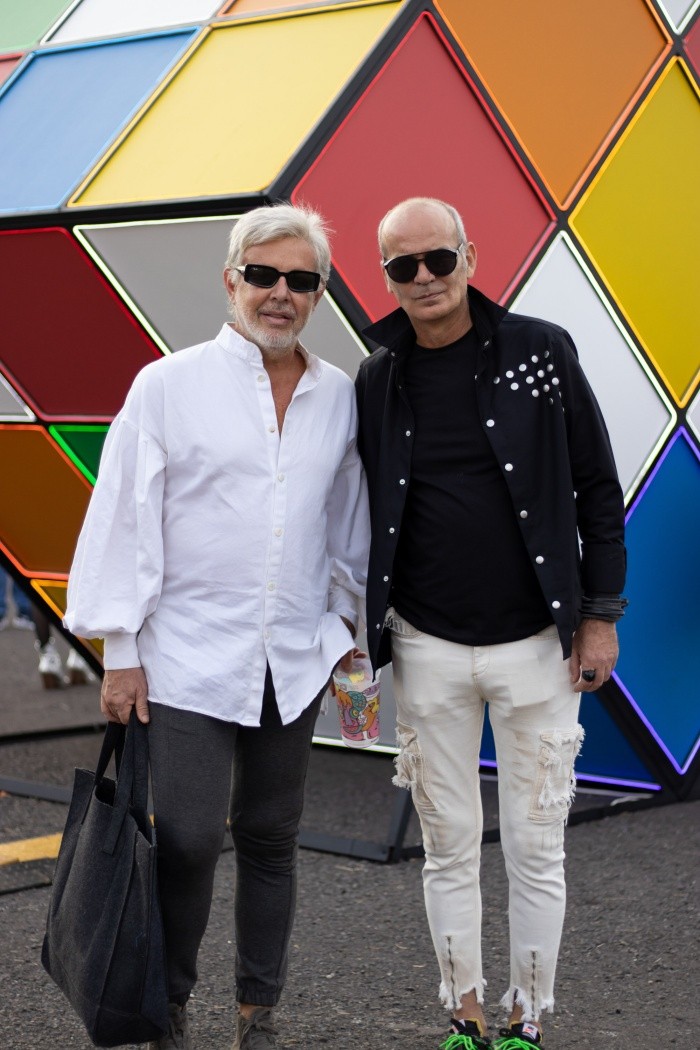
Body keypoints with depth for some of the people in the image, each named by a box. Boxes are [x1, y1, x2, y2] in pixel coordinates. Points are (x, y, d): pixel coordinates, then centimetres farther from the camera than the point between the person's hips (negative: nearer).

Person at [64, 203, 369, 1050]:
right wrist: (121, 649, -5)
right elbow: (127, 518, -4)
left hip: (294, 660, 4)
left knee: (269, 838, 11)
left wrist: (346, 621, 17)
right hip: (189, 656, -3)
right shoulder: (168, 385, -4)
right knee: (187, 839, -5)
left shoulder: (338, 396, 6)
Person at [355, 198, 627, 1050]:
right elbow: (360, 519, 10)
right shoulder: (377, 381, 2)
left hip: (536, 645, -2)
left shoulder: (540, 351, -4)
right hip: (427, 650, 2)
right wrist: (354, 638, 8)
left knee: (535, 850, 5)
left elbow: (597, 490, 0)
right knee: (448, 847, 9)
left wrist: (601, 615, -3)